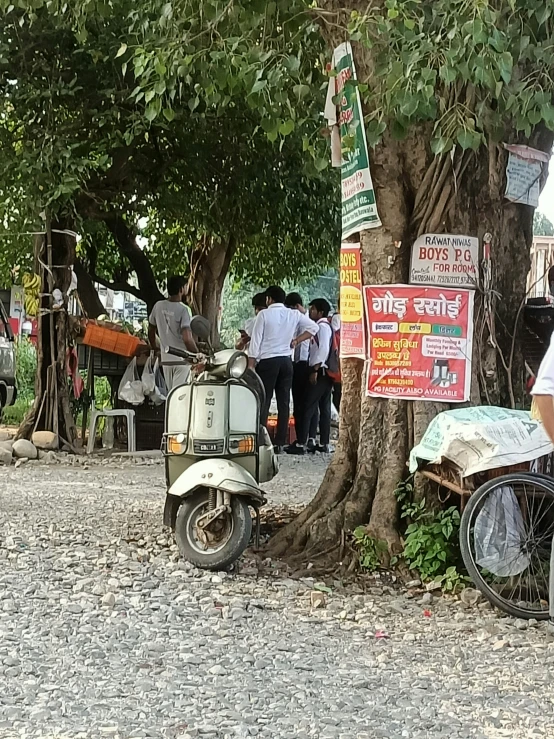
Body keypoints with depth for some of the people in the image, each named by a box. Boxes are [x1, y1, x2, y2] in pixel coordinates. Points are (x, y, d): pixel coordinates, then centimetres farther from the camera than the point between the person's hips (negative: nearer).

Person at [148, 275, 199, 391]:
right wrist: (197, 354, -10)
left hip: (166, 359, 5)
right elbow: (187, 338, -22)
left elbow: (151, 331, 13)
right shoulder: (184, 310, -15)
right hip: (182, 359, -5)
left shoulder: (158, 306, 2)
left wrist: (154, 349, 27)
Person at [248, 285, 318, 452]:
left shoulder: (264, 314, -4)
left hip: (267, 361, -4)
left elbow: (256, 341, -6)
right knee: (284, 403, 5)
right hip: (286, 361, 4)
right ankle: (280, 443, 5)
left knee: (263, 402, -2)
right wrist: (296, 341, 7)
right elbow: (313, 327, 4)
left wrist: (251, 365, -4)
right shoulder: (294, 315, 7)